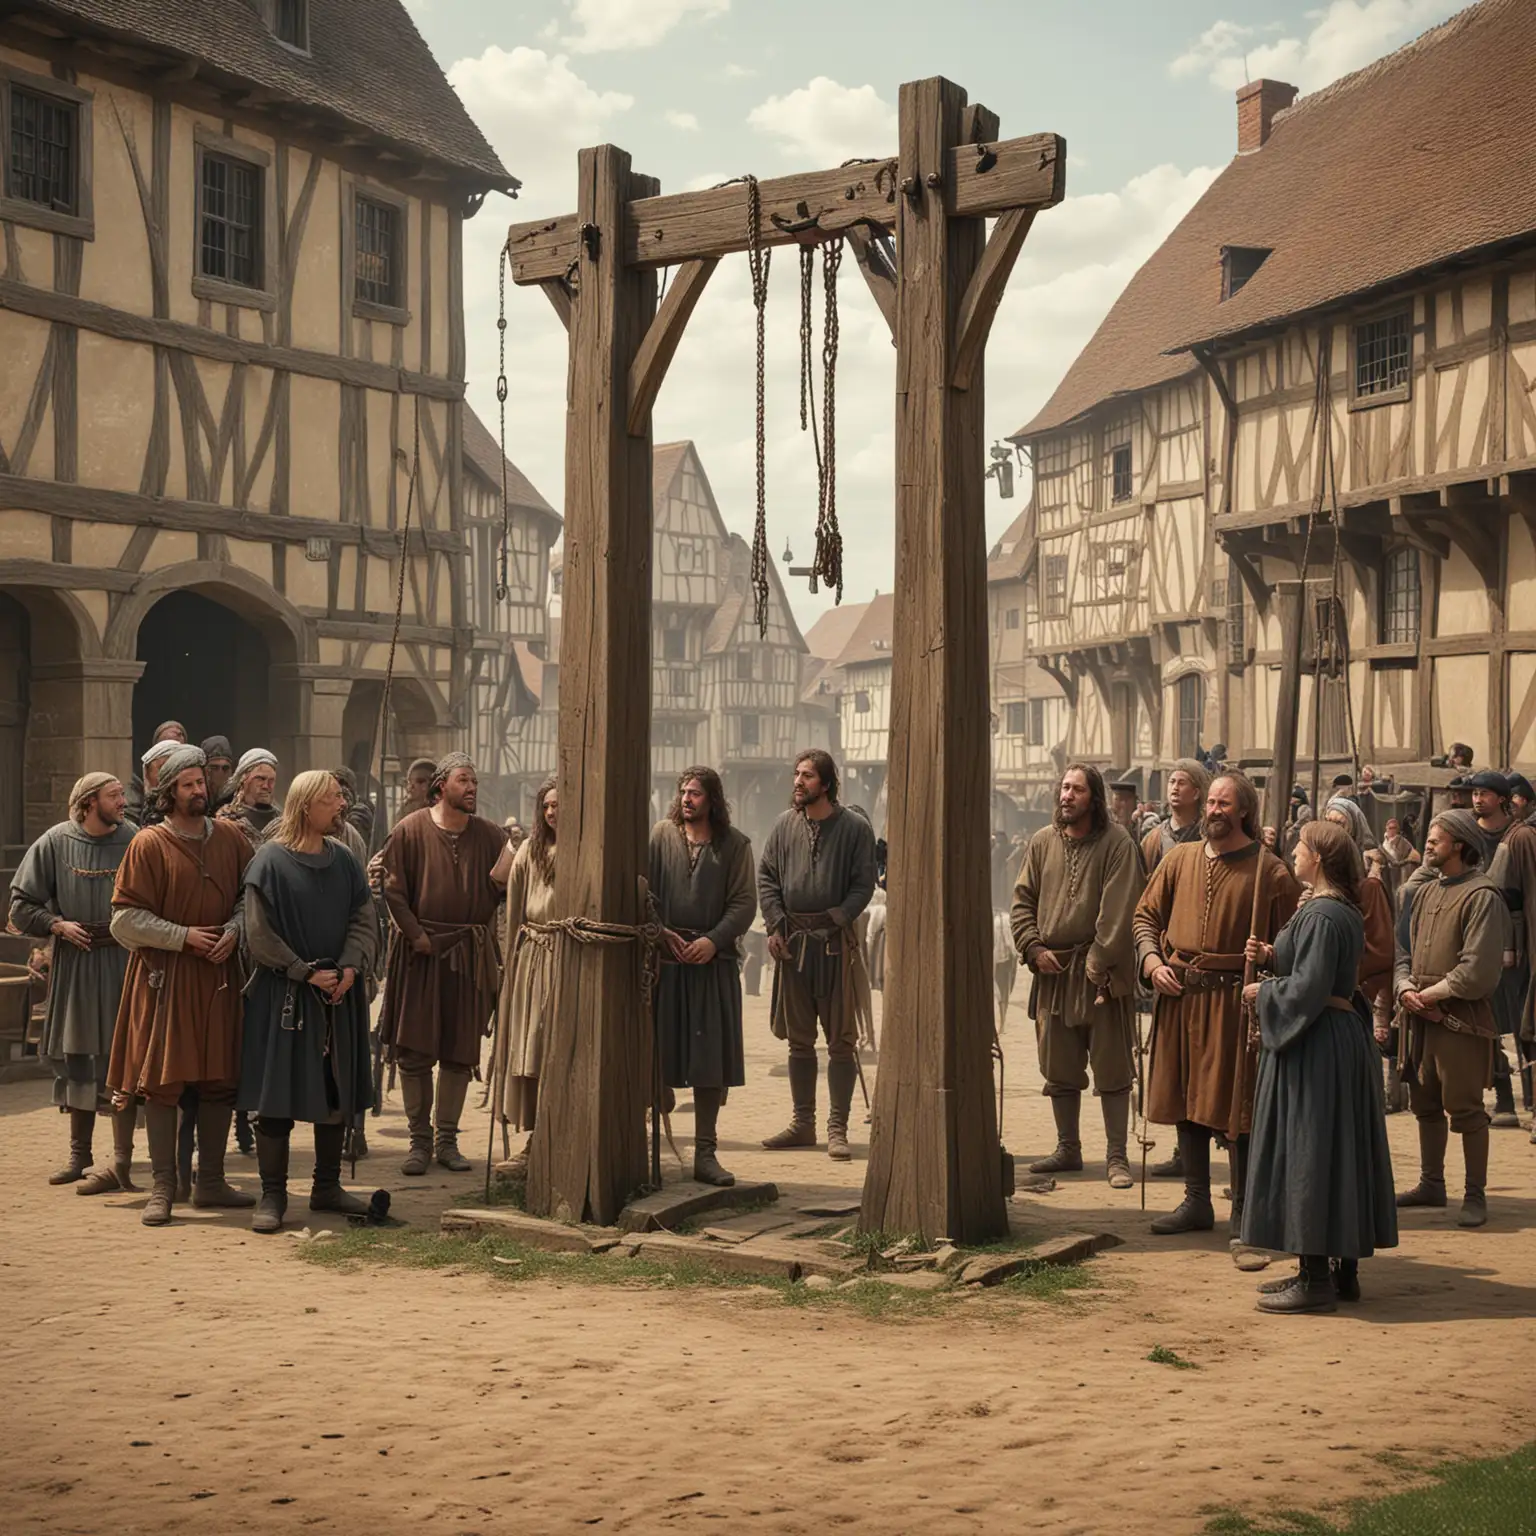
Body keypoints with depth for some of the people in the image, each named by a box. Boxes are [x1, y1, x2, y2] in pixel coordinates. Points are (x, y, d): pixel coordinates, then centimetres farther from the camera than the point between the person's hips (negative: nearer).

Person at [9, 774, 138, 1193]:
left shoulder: (135, 840, -4)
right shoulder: (56, 842, 0)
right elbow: (22, 905, 5)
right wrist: (57, 925, -8)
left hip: (122, 960, -3)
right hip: (73, 961, 3)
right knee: (75, 1054, 13)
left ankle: (121, 1161, -2)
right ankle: (79, 1153, 26)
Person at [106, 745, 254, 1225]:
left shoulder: (229, 838, 6)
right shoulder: (149, 844, -5)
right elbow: (125, 918, -7)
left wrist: (234, 930, -6)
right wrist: (184, 936, -13)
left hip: (219, 973, 4)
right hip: (165, 974, -4)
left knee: (220, 1077, 7)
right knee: (162, 1079, -3)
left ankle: (210, 1181, 17)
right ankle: (163, 1188, 4)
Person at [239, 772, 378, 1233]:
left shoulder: (344, 860, 8)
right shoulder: (270, 861, -7)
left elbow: (364, 920, 5)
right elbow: (260, 934, -10)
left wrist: (350, 968, -12)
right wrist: (306, 973, -13)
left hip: (339, 993, 5)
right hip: (282, 995, -5)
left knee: (336, 1090, 9)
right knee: (277, 1093, -3)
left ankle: (327, 1187, 20)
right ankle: (272, 1194, 5)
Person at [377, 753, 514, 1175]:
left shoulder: (490, 835, 5)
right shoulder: (411, 830, -2)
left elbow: (499, 893, 7)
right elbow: (393, 888, -2)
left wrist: (501, 880, -15)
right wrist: (415, 933, -10)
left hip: (471, 954, 2)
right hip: (421, 951, -2)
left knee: (460, 1051, 5)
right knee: (414, 1049, -1)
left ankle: (447, 1139, 15)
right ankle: (419, 1140, 9)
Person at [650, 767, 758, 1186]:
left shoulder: (734, 844, 5)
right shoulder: (661, 835, 6)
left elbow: (744, 902, 1)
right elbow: (643, 889, 4)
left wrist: (713, 940, -12)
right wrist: (662, 933, -9)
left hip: (714, 962, 0)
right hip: (663, 960, 0)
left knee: (711, 1056, 1)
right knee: (656, 1054, 1)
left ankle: (705, 1153, 8)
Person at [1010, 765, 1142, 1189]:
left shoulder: (1116, 843, -6)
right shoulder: (1042, 842, 8)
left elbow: (1117, 911, -12)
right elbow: (1023, 900, 11)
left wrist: (1099, 963, -16)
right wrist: (1034, 948, -2)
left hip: (1101, 970, -5)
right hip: (1053, 970, 5)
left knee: (1111, 1068, 0)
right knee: (1059, 1069, 12)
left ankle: (1117, 1156, 6)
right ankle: (1068, 1149, 24)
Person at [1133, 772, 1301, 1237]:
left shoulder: (1270, 872, -4)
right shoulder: (1180, 860, 9)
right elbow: (1145, 915, 16)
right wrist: (1152, 961, 1)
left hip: (1235, 1001, -5)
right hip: (1179, 995, 5)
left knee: (1235, 1105, -1)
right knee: (1186, 1098, 10)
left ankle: (1243, 1210, 11)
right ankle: (1196, 1202, 22)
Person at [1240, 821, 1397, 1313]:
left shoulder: (1320, 915, -19)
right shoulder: (1346, 912, 12)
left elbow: (1307, 989, -23)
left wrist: (1263, 992, -7)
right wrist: (1273, 957, 5)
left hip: (1315, 1047, -10)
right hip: (1343, 1037, 10)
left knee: (1308, 1152, -5)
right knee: (1339, 1152, 14)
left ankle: (1315, 1278, -1)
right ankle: (1343, 1269, 21)